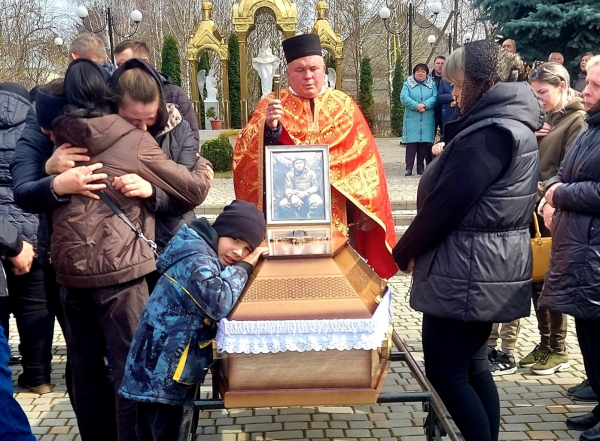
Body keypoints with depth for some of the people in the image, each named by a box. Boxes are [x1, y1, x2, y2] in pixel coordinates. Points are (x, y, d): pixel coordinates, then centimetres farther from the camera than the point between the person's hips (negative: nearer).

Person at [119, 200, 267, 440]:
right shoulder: (195, 255, -21)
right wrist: (243, 267, -19)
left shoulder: (207, 255, 11)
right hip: (158, 373, -10)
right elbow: (219, 302, -35)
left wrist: (247, 262, 1)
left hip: (162, 370, 10)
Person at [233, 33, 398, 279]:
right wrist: (268, 127, -30)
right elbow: (247, 151, -11)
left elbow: (365, 159, 5)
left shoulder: (344, 106, 7)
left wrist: (367, 209, 0)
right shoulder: (270, 105, 3)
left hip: (337, 214, 1)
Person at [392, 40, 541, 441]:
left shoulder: (491, 132, -20)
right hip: (489, 270, 11)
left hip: (467, 273, -10)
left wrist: (405, 252, -7)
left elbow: (446, 201, -19)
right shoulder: (512, 123, 14)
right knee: (473, 368, 18)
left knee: (445, 375, -1)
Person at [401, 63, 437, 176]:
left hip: (427, 119, 2)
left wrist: (425, 105, -19)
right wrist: (416, 106, -18)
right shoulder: (408, 84, 7)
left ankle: (421, 167, 11)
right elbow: (404, 98, -7)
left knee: (424, 142, 3)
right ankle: (409, 167, -4)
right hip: (412, 119, -2)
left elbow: (435, 98, -2)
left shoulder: (432, 84, 12)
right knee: (411, 142, -6)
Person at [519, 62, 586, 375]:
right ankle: (545, 344, 22)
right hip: (533, 208, 7)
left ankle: (558, 351, 13)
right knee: (536, 279, 10)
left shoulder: (578, 120, -6)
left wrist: (552, 201, -25)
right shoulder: (545, 118, 16)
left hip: (553, 213, -7)